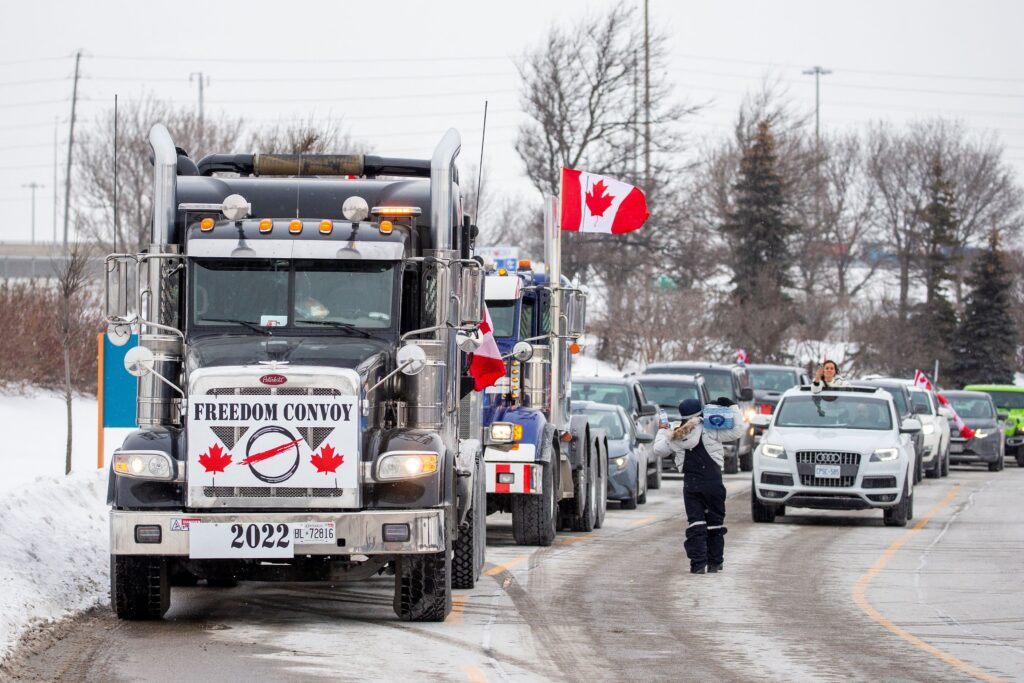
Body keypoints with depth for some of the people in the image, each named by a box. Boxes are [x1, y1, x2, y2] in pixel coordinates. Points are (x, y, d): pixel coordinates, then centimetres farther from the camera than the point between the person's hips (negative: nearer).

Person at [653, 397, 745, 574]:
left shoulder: (674, 437, 3)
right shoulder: (710, 431, -6)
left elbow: (658, 450, 15)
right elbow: (737, 430, -6)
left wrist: (662, 432, 30)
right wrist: (732, 407, 4)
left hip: (690, 485, 2)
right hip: (713, 483, -2)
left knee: (695, 523, 3)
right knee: (714, 522, 10)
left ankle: (698, 563, -7)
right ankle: (714, 562, 14)